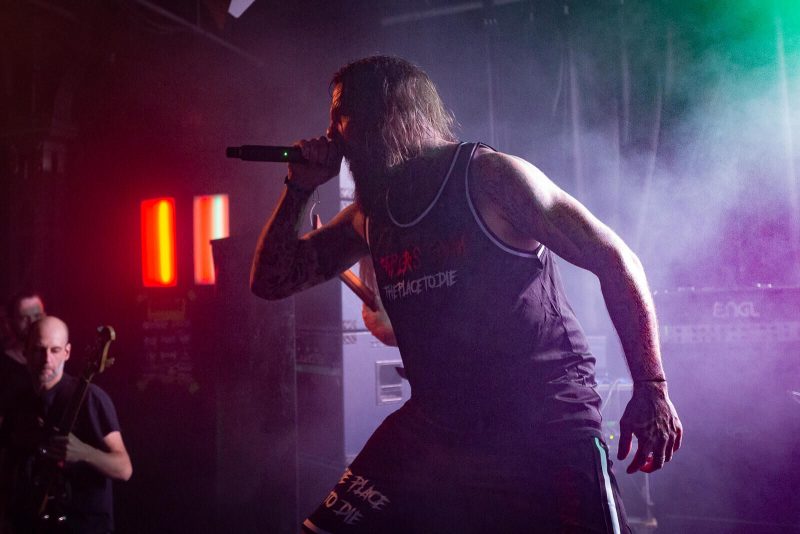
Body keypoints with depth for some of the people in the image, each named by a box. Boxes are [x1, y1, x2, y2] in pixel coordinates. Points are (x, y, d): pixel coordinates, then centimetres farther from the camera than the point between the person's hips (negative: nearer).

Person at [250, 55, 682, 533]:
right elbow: (272, 281, 14)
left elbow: (616, 261, -9)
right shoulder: (368, 215, 8)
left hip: (546, 425, -5)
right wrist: (300, 188, 2)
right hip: (434, 423, 6)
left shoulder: (490, 177, -10)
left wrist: (652, 388, -12)